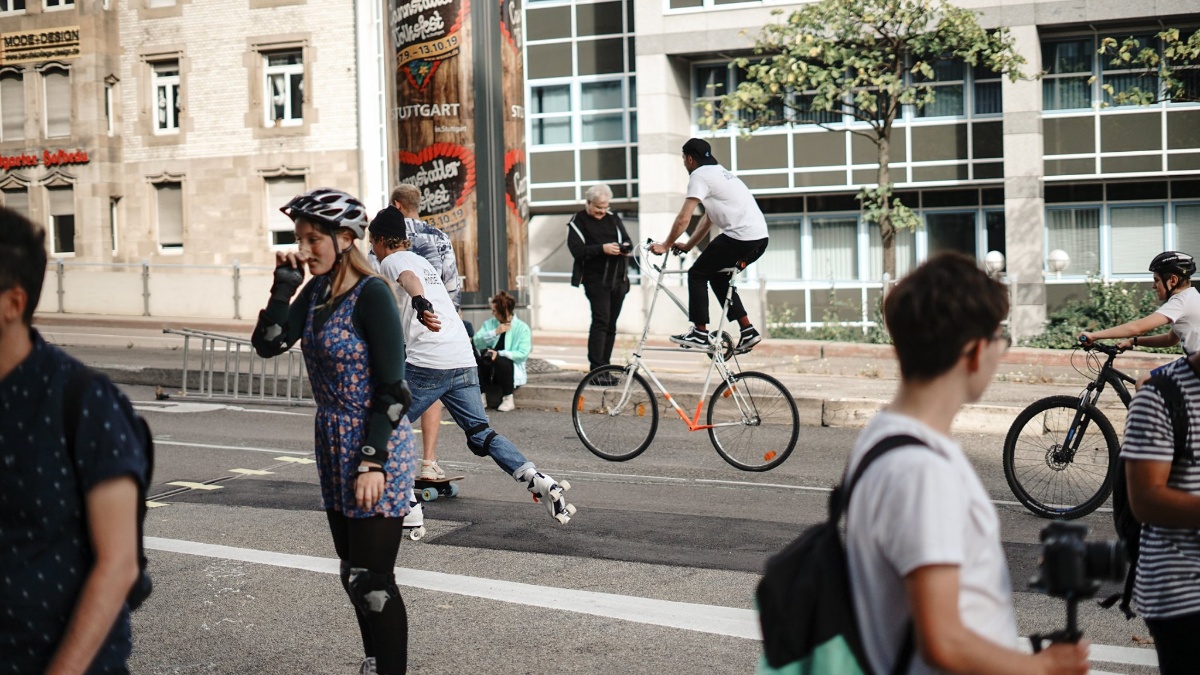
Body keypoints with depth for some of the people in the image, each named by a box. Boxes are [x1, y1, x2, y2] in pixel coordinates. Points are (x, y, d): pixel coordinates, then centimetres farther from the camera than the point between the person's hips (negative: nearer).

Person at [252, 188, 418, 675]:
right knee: (353, 575, 14)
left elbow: (393, 390, -17)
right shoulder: (315, 292, 8)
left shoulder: (371, 295, -16)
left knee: (372, 581, -5)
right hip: (334, 451, 8)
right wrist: (284, 285, -8)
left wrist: (373, 461, -20)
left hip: (376, 452, -8)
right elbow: (268, 344, -1)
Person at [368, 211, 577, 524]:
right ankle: (539, 482, -10)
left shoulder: (392, 261, 3)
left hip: (427, 364, -8)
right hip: (464, 359, 8)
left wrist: (421, 305, -43)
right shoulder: (422, 261, 28)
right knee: (481, 433, 8)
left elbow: (409, 279, -22)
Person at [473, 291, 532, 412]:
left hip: (511, 368, -3)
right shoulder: (489, 324, 8)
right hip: (489, 371, 3)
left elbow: (523, 353, -16)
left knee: (501, 361, -36)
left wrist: (499, 353, -24)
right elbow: (476, 341, -7)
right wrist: (495, 332, -17)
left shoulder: (522, 328, -5)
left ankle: (508, 399, -19)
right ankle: (480, 397, -17)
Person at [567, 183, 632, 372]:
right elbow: (576, 250, -12)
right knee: (601, 321, -16)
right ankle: (596, 369, -18)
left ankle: (604, 367, 13)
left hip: (618, 279, 6)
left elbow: (628, 240, 17)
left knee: (611, 324, 7)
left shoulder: (613, 218, 15)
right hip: (596, 280, -6)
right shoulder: (578, 221, 0)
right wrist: (602, 249, -24)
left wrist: (625, 247, -7)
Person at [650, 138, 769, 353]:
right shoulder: (719, 172, 25)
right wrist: (688, 245, 29)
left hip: (740, 237, -9)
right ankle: (748, 331, 18)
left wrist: (665, 245, 1)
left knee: (697, 274, 4)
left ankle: (700, 333, 3)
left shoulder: (700, 176, -5)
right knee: (718, 277, 23)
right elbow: (708, 218, 29)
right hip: (760, 238, 9)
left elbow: (683, 218, -9)